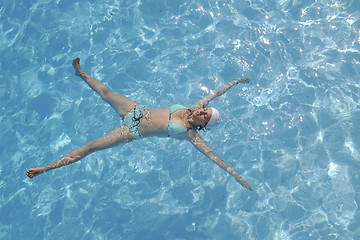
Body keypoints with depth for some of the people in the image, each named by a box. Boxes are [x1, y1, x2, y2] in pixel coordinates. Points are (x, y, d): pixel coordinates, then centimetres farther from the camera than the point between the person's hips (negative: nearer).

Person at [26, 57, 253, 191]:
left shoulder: (191, 134, -15)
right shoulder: (192, 108, -2)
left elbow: (211, 154, -21)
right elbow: (214, 94, 8)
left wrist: (234, 173, -28)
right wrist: (235, 82, 13)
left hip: (134, 131, -5)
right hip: (137, 109, 6)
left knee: (91, 146, -11)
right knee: (105, 92, 16)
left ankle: (47, 167, -6)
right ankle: (81, 73, 46)